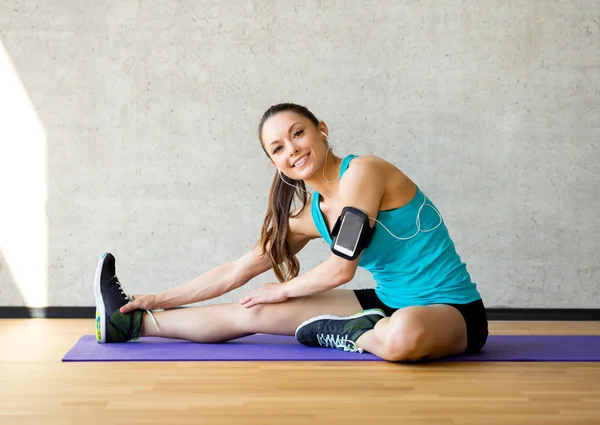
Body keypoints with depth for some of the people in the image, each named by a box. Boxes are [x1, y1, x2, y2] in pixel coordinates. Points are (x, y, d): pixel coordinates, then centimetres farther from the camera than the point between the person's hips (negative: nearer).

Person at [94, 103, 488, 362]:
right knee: (254, 311, 3)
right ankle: (132, 323, 14)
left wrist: (283, 291, -1)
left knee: (404, 335, -44)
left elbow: (341, 268, -18)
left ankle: (342, 335, -12)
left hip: (451, 311, -6)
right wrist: (158, 300, 8)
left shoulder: (361, 171, -19)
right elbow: (237, 271, 9)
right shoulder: (308, 215, 3)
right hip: (391, 304, 6)